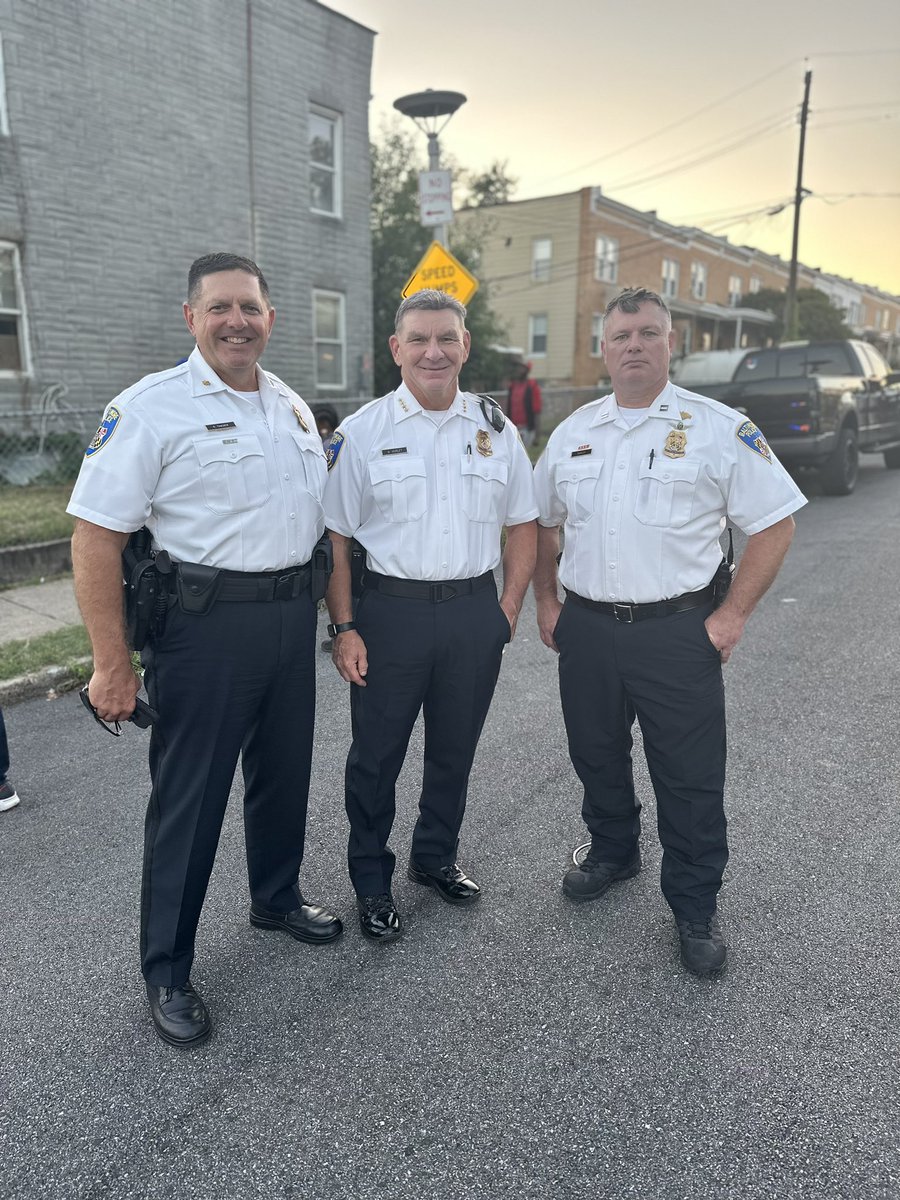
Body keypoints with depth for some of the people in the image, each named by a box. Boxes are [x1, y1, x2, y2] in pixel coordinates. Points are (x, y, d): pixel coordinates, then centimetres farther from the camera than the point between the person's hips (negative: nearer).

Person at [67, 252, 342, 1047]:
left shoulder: (293, 408, 11)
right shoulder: (150, 409, -10)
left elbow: (322, 514, 19)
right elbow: (97, 535, -14)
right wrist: (113, 664, -17)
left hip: (292, 614, 6)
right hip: (205, 623, -6)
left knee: (284, 772, 19)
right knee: (189, 797, 4)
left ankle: (277, 898, 44)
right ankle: (167, 972, 23)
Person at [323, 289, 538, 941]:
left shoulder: (497, 429, 6)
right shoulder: (361, 433, -3)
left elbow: (523, 524, 11)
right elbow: (335, 537, -3)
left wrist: (508, 608, 3)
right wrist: (344, 628, -8)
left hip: (475, 612, 3)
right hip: (390, 611, -2)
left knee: (455, 751, 16)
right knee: (376, 754, 8)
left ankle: (436, 858, 39)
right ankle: (372, 881, 28)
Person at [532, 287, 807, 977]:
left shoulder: (719, 429, -5)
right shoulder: (572, 433, 9)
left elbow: (774, 524, -5)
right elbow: (541, 522, 18)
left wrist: (731, 616, -10)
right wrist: (547, 602, 11)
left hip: (678, 632, -4)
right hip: (586, 629, 4)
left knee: (690, 779, 5)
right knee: (596, 758, 19)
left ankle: (696, 907, 25)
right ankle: (613, 852, 44)